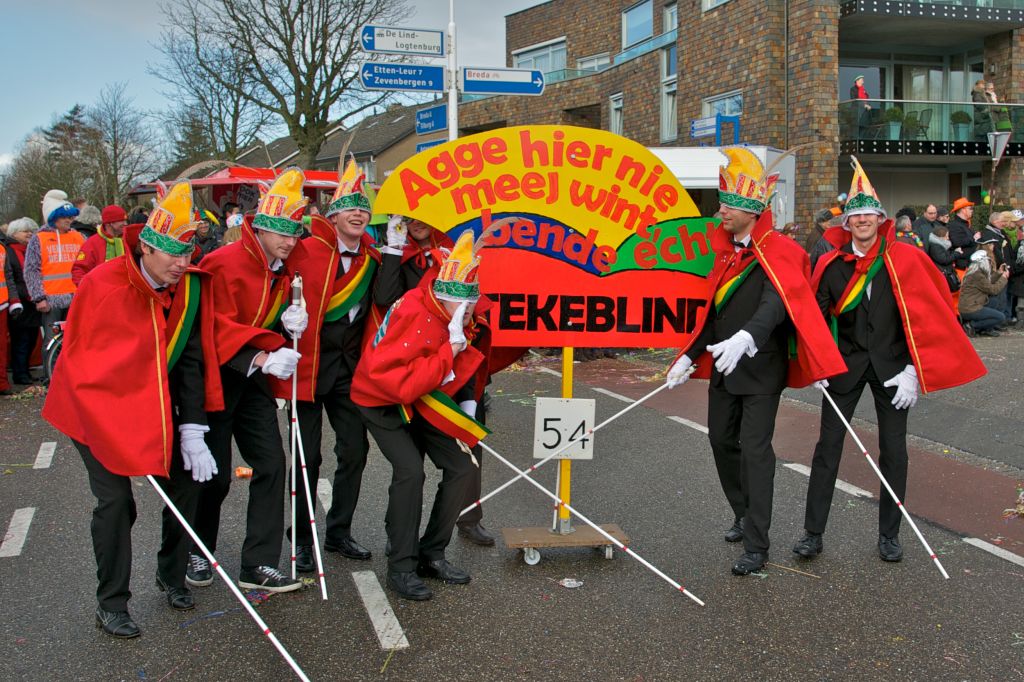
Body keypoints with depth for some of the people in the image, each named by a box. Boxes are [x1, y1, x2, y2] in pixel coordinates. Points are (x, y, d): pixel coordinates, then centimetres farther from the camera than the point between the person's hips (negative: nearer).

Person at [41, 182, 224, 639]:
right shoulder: (103, 285, -24)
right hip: (96, 405, -5)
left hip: (155, 404, 5)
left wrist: (192, 430, -16)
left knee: (187, 478, 2)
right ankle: (111, 604, 8)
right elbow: (79, 362, -19)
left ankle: (172, 575, 25)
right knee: (115, 499, -10)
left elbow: (191, 359, -9)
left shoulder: (192, 287, -11)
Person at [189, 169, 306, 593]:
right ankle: (197, 554, 23)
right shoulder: (226, 263, -17)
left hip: (253, 377, 7)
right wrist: (263, 359, -33)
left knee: (271, 464, 0)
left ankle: (260, 565, 7)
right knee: (216, 474, 0)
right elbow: (218, 328, -23)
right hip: (216, 376, -7)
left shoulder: (282, 272, 7)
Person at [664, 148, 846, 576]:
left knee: (755, 450, -6)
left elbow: (776, 305, -30)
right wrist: (689, 357, 12)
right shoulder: (724, 251, 10)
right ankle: (744, 515, 35)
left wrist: (745, 338, -47)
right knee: (721, 441, 15)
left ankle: (756, 545, 0)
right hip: (723, 367, 8)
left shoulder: (777, 253, -14)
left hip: (761, 368, -8)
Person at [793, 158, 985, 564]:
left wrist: (913, 370, -12)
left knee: (893, 451, 6)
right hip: (846, 363, 1)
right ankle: (813, 533, 9)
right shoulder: (831, 264, -2)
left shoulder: (905, 260, -6)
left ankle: (889, 534, 21)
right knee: (828, 446, 1)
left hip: (891, 366, -1)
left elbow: (923, 318, -6)